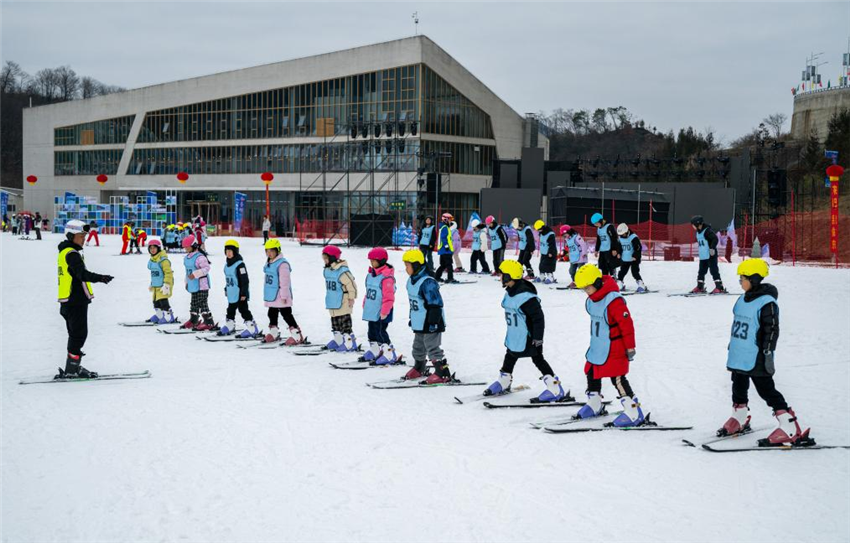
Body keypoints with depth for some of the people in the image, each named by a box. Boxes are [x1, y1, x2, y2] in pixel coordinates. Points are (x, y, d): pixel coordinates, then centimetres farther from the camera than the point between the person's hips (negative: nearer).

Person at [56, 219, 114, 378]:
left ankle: (74, 368, 23)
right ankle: (71, 370, -6)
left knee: (76, 335, 16)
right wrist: (100, 278, -46)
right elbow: (82, 273, -32)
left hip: (68, 302, 10)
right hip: (76, 302, -10)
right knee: (79, 334, -7)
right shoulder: (71, 254, -16)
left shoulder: (65, 252, 16)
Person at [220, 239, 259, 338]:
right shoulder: (227, 264, 10)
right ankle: (229, 326, 34)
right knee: (230, 310, 19)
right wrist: (226, 289, 28)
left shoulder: (239, 264, -18)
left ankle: (252, 329, -3)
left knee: (244, 310, -7)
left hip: (240, 294, -9)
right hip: (231, 294, 9)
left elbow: (245, 280, -19)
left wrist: (244, 293, -19)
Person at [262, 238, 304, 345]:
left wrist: (284, 296, -22)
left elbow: (285, 281, -21)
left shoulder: (282, 263, -19)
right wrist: (266, 294, 24)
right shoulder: (269, 263, 11)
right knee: (272, 314, 19)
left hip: (280, 296, -9)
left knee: (287, 315, -9)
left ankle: (297, 336, -7)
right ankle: (273, 334, 34)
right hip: (271, 296, 9)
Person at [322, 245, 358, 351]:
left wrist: (351, 298, -14)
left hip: (343, 302, -9)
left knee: (345, 322, -5)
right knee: (335, 322, 16)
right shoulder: (327, 270, 8)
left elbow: (351, 284, -18)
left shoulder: (342, 271, -21)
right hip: (333, 302, 9)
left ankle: (349, 342, -1)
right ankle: (338, 340, 28)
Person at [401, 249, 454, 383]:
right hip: (419, 323, 10)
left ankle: (443, 373, -3)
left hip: (430, 324, -10)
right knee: (418, 347, 22)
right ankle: (418, 369, 40)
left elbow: (435, 304, -23)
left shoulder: (427, 282, -23)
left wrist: (433, 322, -23)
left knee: (432, 347, -7)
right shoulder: (412, 280, 9)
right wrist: (412, 318, 25)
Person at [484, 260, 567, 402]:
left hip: (528, 337, -9)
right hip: (514, 336, 9)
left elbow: (538, 317, -24)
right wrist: (510, 331, 27)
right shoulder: (510, 292, 3)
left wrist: (538, 337, -22)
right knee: (510, 357, 22)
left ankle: (556, 391, 1)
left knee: (537, 359, -4)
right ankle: (503, 382, 43)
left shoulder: (525, 296, -28)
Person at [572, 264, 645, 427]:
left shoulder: (613, 300, -25)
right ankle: (594, 405, 39)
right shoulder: (592, 299, 4)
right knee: (591, 374, 19)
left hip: (614, 348, -9)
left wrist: (630, 347, -17)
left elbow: (627, 323, -22)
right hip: (597, 347, 9)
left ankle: (634, 413, -5)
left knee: (618, 378, -10)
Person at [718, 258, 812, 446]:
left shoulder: (767, 302, -17)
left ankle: (792, 431, -6)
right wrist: (733, 345, 25)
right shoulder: (743, 299, 10)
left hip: (756, 359, -8)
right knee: (739, 388, 20)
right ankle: (739, 420, 41)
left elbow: (772, 330, -17)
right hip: (739, 356, 9)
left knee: (767, 391, -8)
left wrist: (768, 353, -19)